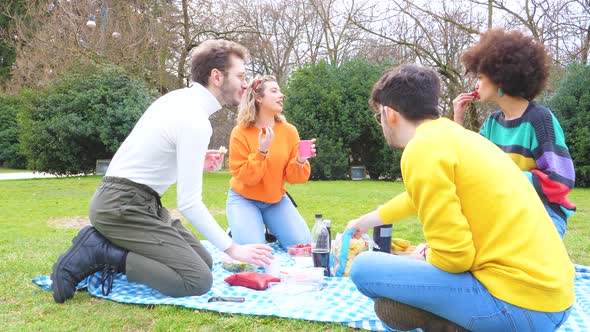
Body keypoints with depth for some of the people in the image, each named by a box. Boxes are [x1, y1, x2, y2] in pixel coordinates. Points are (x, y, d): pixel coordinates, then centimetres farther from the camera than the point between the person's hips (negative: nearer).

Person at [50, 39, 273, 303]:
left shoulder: (180, 98, 8)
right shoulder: (195, 121, -20)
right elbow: (188, 203, -20)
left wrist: (194, 158, 14)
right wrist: (232, 249, -13)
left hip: (124, 200, 10)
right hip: (123, 205, -10)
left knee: (204, 261, 10)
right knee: (198, 280, -17)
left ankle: (106, 244, 7)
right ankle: (99, 253, -11)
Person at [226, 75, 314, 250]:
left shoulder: (289, 131, -6)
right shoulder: (240, 132, -15)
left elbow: (292, 177, -3)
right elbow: (244, 177, -16)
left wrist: (300, 161, -25)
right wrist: (262, 152, -29)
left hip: (276, 199, 3)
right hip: (244, 199, -3)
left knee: (302, 244, -13)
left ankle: (273, 233, 18)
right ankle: (236, 233, 13)